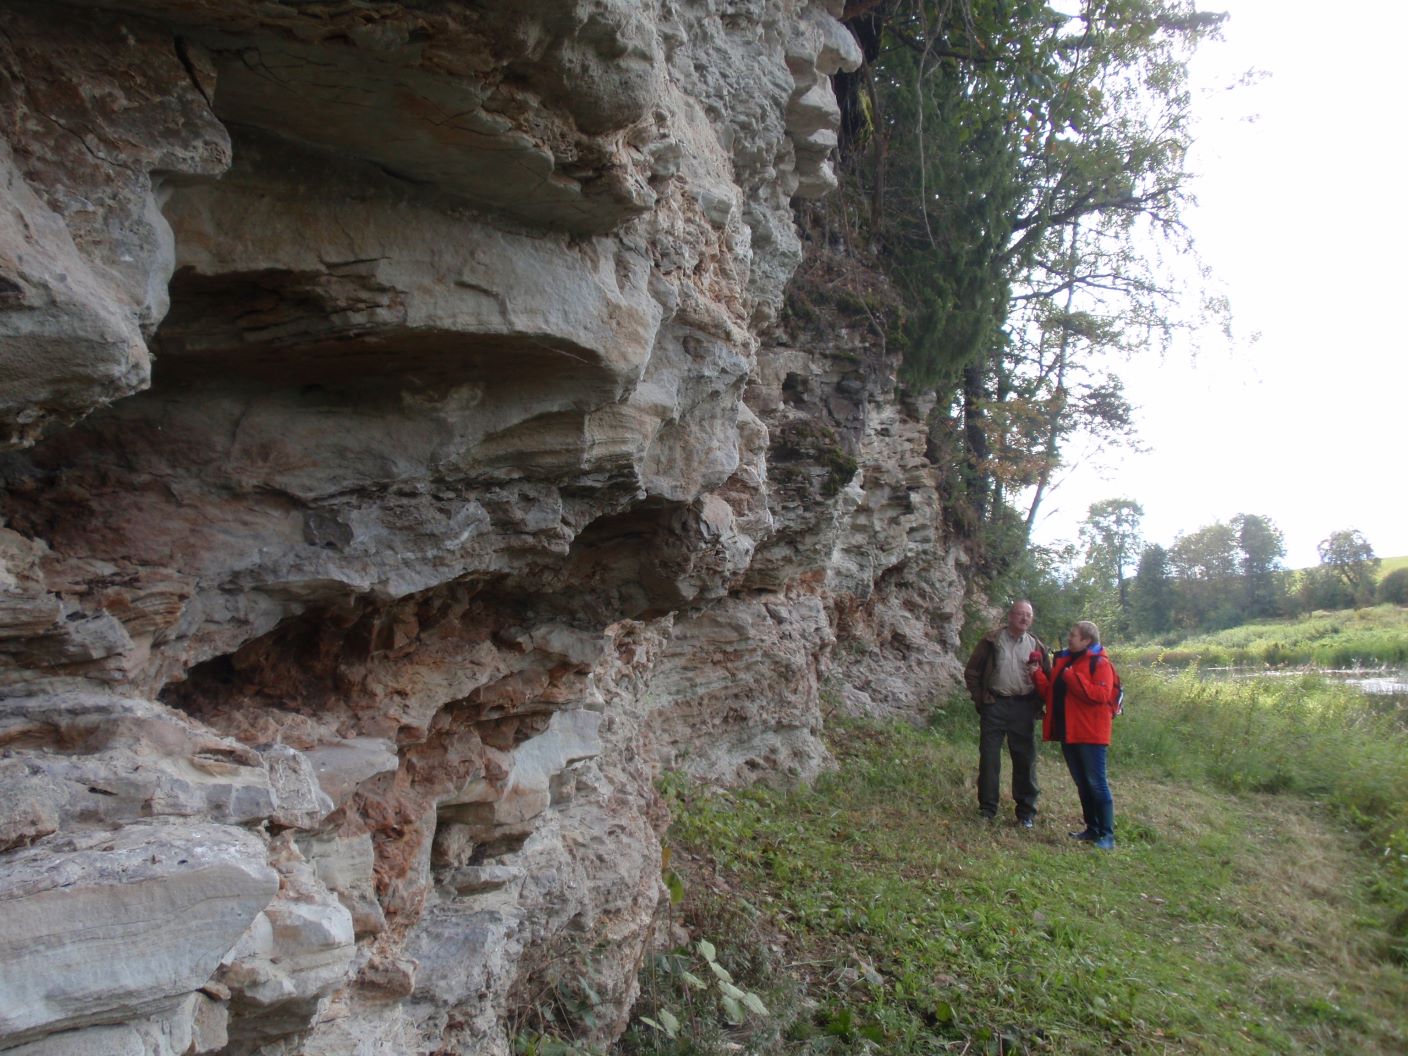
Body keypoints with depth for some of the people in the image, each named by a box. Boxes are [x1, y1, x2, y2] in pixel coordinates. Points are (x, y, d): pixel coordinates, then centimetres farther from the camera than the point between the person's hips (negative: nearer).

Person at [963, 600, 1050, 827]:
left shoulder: (1036, 645, 10)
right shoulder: (992, 640, 2)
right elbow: (972, 672, 5)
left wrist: (1037, 705, 3)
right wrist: (980, 699, 0)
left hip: (1024, 708, 2)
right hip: (995, 705, -2)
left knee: (1026, 759, 4)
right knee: (989, 757, 1)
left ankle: (1026, 812, 15)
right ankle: (987, 808, 12)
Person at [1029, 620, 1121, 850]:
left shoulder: (1100, 663, -9)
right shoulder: (1062, 660, 14)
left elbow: (1101, 695, -22)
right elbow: (1050, 693, 16)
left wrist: (1073, 678, -22)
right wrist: (1038, 675, 0)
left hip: (1089, 735, -8)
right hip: (1067, 732, 8)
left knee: (1096, 783, -5)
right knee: (1082, 784, 14)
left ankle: (1107, 835, 1)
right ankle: (1092, 829, 23)